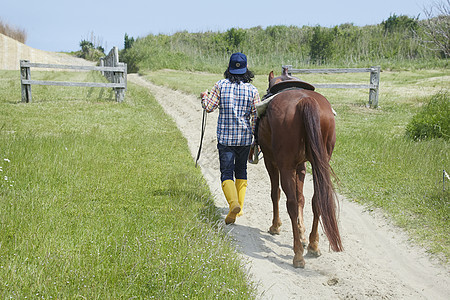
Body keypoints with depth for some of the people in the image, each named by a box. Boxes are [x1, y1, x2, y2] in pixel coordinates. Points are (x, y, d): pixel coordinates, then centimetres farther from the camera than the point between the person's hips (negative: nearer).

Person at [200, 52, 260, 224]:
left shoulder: (221, 85, -5)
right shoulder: (252, 89, -2)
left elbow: (209, 107, -5)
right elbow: (256, 115, -3)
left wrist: (205, 96, 17)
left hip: (225, 137, -2)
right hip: (245, 137, 2)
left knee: (226, 173, -2)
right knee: (241, 171, 19)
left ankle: (234, 203, -26)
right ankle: (240, 206, 23)